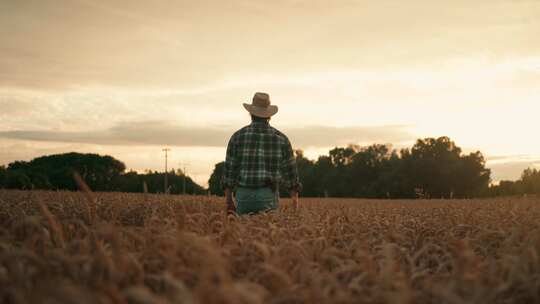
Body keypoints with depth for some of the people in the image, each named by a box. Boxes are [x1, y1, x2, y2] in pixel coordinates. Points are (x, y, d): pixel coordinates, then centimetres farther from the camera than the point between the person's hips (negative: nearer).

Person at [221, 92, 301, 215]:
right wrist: (295, 197, 14)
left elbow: (229, 169, -2)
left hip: (244, 195, 1)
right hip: (269, 196, -1)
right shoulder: (281, 138, 1)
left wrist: (229, 202, 3)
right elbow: (290, 170, 3)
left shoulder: (238, 136, -1)